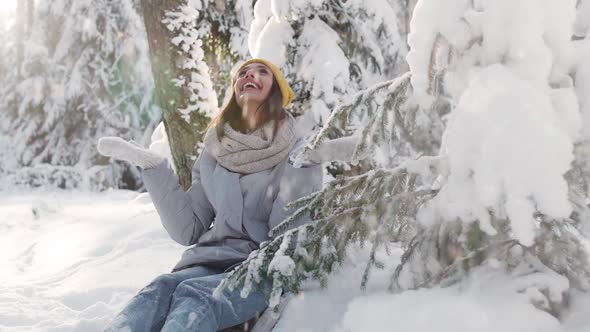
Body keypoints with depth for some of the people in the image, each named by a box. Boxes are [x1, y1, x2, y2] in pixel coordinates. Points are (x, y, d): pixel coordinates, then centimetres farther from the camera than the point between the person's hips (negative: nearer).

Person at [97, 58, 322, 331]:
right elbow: (189, 231, 7)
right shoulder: (214, 155, 12)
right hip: (212, 260, 3)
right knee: (162, 288, -30)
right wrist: (151, 166, 2)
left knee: (194, 294, -33)